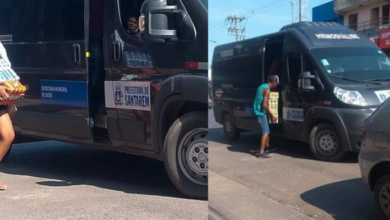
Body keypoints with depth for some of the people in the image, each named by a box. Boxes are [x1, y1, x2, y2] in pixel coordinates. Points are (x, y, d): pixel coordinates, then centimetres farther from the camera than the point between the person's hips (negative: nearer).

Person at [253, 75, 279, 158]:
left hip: (257, 111, 10)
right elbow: (264, 105, -23)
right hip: (261, 112, -10)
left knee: (267, 130, 22)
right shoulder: (267, 89, -17)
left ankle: (267, 146, 35)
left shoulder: (262, 86, 13)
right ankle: (261, 152, -14)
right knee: (266, 132, -10)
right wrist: (272, 115, -15)